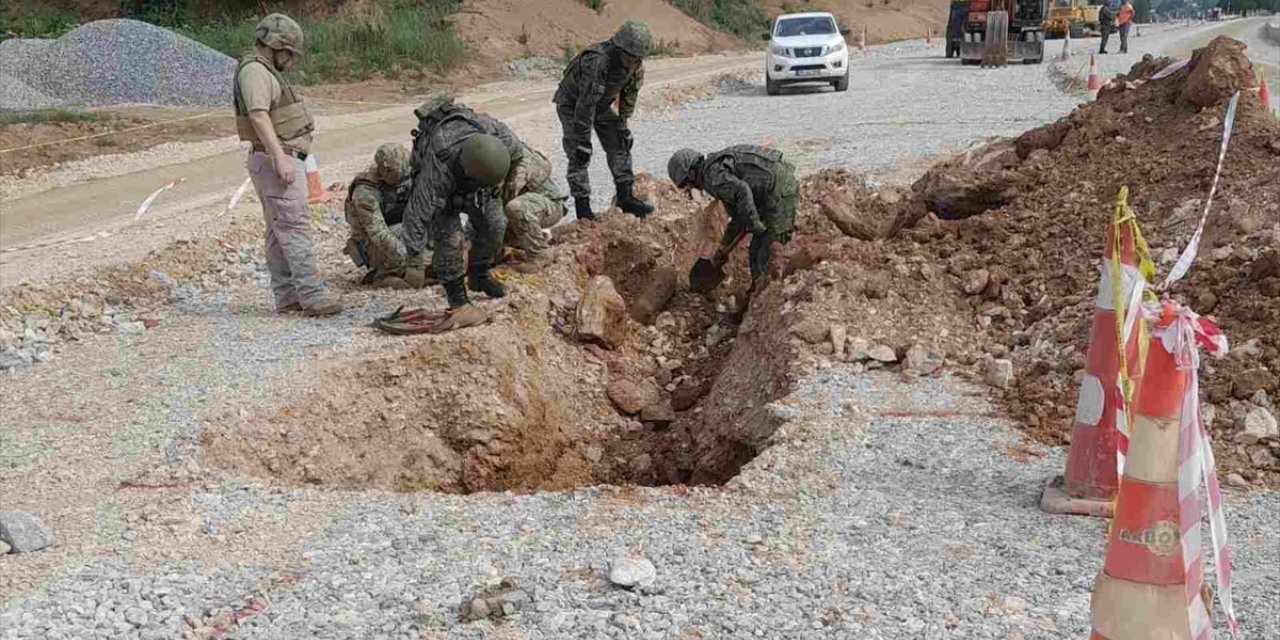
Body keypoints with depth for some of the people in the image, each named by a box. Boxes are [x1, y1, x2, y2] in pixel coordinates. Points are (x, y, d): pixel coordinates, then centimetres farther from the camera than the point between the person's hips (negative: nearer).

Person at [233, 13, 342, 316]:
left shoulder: (265, 72, 19)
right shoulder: (255, 70, -13)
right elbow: (259, 116, -24)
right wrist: (280, 158, -31)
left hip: (280, 159, 11)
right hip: (278, 159, -11)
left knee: (279, 231, 10)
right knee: (294, 228, -12)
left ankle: (286, 297, 14)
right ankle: (312, 297, -14)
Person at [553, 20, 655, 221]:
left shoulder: (636, 66, -15)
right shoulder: (596, 62, -39)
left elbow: (629, 96, 1)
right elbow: (585, 104, -37)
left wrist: (623, 126, 3)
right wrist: (583, 142, -34)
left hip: (601, 104, 7)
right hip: (572, 104, -7)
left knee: (620, 145, 2)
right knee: (579, 156, -11)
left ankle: (626, 197, 9)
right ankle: (583, 209, -5)